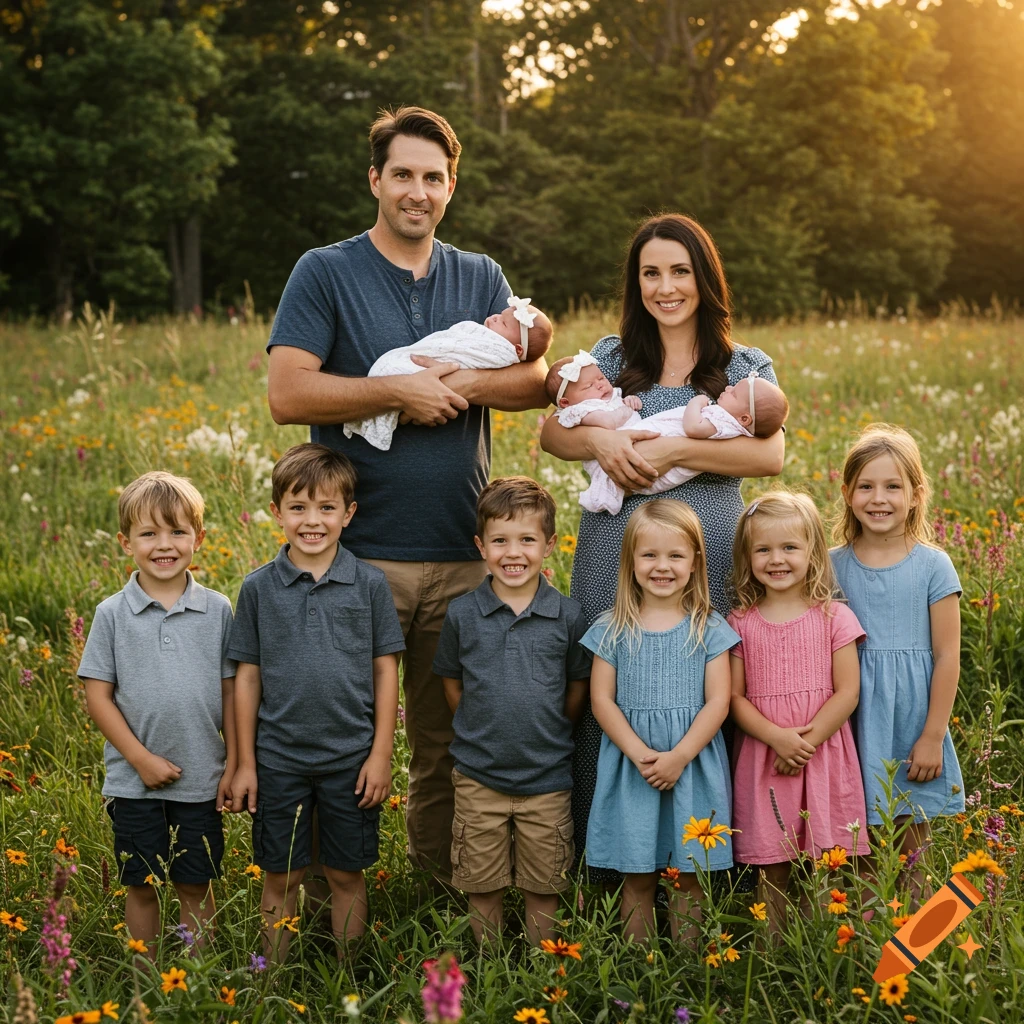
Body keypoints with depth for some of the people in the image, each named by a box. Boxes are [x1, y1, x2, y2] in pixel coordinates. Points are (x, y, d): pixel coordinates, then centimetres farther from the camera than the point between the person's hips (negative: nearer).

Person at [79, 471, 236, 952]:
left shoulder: (217, 610, 0)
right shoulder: (112, 614, -3)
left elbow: (232, 692, 4)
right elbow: (97, 695, -3)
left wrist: (234, 766, 1)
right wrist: (140, 758, -10)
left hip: (202, 781, 1)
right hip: (134, 781, 0)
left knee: (196, 887, 10)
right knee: (142, 886, 9)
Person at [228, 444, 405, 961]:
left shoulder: (369, 584, -2)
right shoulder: (258, 588, -1)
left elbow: (385, 670, 1)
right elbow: (248, 676, 3)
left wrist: (381, 754, -3)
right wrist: (244, 763, 2)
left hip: (351, 758, 0)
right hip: (278, 758, 0)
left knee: (346, 875, 11)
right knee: (281, 878, 10)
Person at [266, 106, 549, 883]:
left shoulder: (481, 279, 13)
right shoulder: (325, 273, 1)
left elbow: (535, 382, 5)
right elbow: (288, 395, -9)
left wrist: (463, 383, -12)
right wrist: (398, 391, -14)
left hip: (463, 553, 3)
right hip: (360, 551, -3)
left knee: (452, 732, 11)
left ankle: (444, 879, 26)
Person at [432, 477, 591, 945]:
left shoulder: (568, 616, -5)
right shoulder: (462, 614, -4)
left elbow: (578, 687, 6)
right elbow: (452, 683, 8)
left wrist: (548, 735, 5)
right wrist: (481, 733, 5)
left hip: (547, 779, 0)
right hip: (478, 778, 0)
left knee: (543, 889, 11)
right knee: (482, 888, 11)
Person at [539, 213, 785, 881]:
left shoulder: (746, 368, 9)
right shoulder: (611, 358, 14)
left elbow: (771, 455, -8)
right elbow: (552, 433, 8)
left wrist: (672, 450, -16)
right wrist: (600, 440, -14)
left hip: (706, 572, -1)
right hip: (612, 568, 2)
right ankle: (599, 868, 13)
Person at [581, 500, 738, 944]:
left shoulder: (709, 629, 2)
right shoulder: (612, 629, 3)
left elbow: (717, 701, -3)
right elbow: (602, 699, -1)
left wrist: (679, 756, -14)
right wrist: (640, 753, -13)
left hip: (692, 764, 0)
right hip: (631, 763, 0)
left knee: (688, 873, 5)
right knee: (637, 875, 5)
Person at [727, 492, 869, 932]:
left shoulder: (834, 617, 2)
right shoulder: (740, 624, 5)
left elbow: (847, 693, -2)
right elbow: (734, 698, 1)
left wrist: (808, 741, -13)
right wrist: (778, 738, -14)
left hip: (825, 759, -1)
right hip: (763, 760, 1)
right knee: (771, 871, 4)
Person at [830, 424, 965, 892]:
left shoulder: (933, 565, -3)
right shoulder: (833, 565, 2)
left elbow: (946, 657, -2)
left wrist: (932, 736, -5)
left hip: (912, 719, -1)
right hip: (855, 723, 1)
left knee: (910, 850, 6)